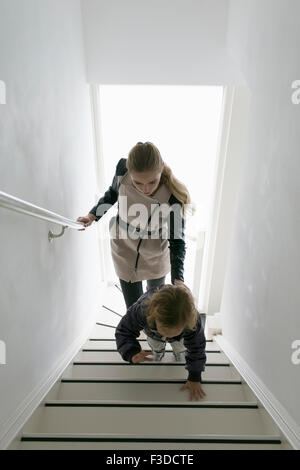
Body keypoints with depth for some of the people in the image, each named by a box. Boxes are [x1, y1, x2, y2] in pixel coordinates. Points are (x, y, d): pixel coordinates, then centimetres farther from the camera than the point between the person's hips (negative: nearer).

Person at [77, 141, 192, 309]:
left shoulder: (173, 195, -29)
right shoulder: (122, 169, -23)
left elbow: (177, 239, -19)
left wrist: (178, 278, -30)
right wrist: (93, 215, -9)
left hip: (156, 257, 0)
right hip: (125, 253, 1)